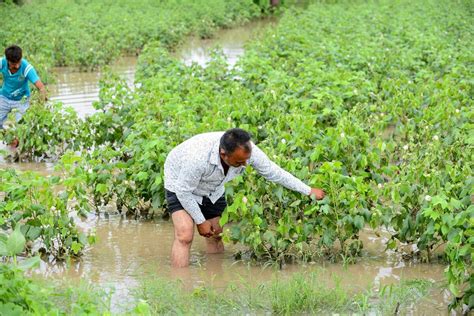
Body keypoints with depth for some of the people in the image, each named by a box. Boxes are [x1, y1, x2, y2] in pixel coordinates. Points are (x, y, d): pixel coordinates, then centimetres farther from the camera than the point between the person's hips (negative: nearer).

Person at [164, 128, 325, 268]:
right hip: (181, 185, -5)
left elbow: (274, 172, -13)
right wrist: (200, 221, -18)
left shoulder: (248, 150, -28)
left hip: (212, 189, 5)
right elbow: (184, 191, -28)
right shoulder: (198, 157, -43)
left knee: (216, 235, 6)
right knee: (185, 236, -19)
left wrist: (309, 191, -9)